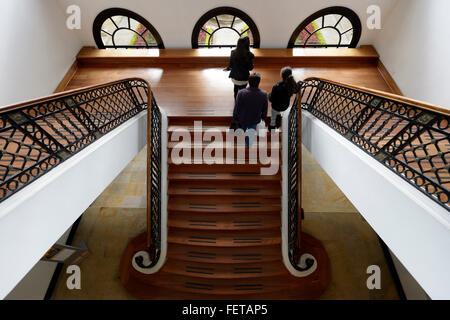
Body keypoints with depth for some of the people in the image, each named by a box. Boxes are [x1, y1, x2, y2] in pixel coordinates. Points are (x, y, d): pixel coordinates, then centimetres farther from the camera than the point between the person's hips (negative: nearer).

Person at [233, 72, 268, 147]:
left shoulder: (241, 93, -33)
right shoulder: (264, 94, -26)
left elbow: (236, 108, -19)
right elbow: (264, 109, -9)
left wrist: (235, 118, 2)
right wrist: (263, 117, 12)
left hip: (242, 119, -1)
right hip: (255, 120, 1)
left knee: (243, 128, 33)